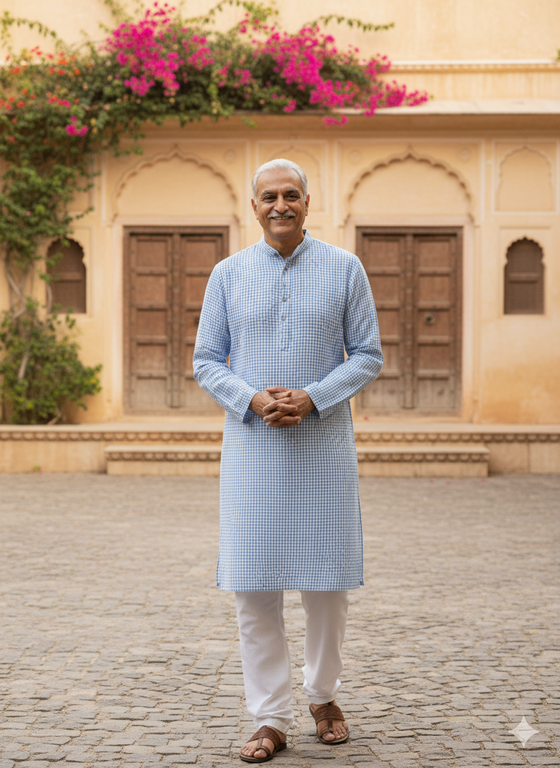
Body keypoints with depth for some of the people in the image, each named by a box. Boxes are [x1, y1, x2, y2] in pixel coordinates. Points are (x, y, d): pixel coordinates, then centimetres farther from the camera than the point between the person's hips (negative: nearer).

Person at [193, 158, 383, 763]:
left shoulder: (344, 269, 3)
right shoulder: (228, 274, 6)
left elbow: (368, 356, 3)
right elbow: (206, 362, 7)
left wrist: (311, 397, -12)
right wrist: (254, 400, -12)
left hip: (324, 447, 0)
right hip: (251, 447, 1)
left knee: (326, 583, 6)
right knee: (253, 587, -2)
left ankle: (323, 696, 29)